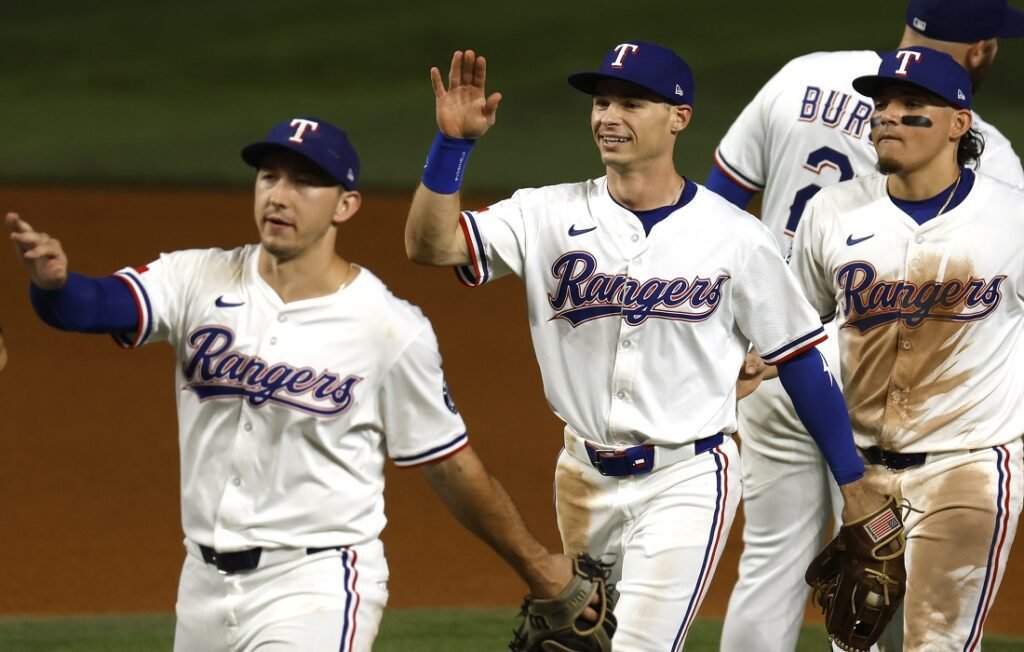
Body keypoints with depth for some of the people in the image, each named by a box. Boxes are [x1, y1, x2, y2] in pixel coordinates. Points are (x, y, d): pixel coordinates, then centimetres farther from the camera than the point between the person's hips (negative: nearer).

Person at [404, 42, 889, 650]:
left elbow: (801, 360, -1)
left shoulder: (736, 239, -8)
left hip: (688, 480, -4)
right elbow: (431, 244, -13)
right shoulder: (551, 216, -3)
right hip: (586, 478, 4)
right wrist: (453, 143, -27)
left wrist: (855, 486, 0)